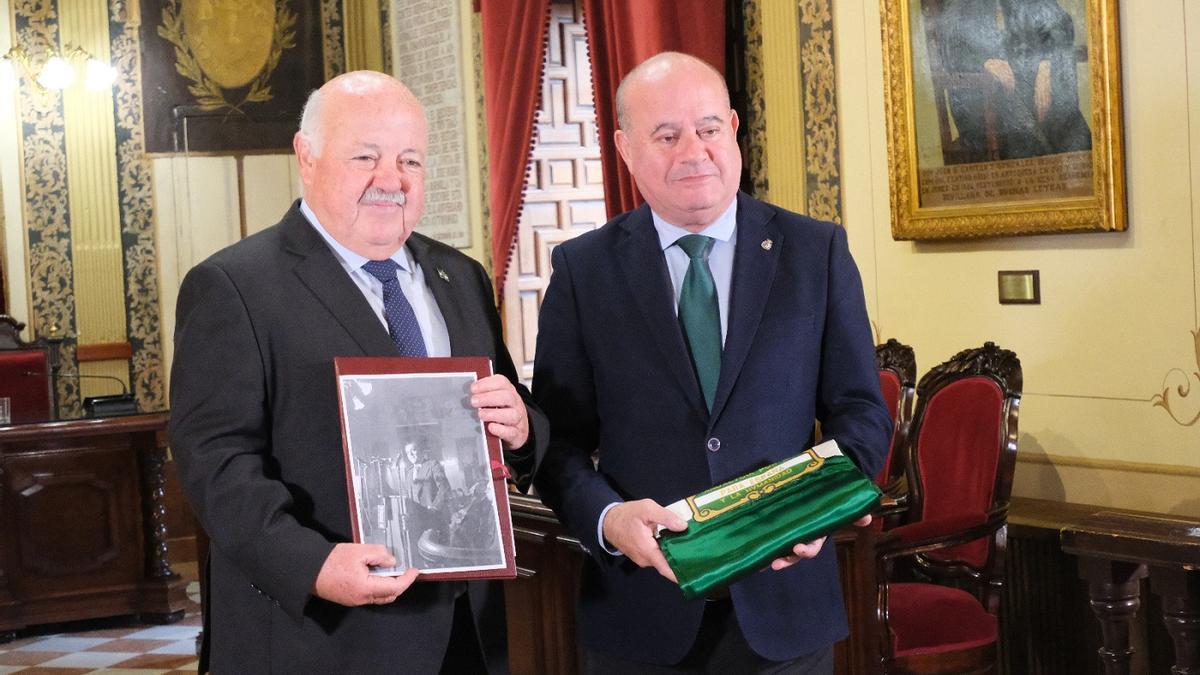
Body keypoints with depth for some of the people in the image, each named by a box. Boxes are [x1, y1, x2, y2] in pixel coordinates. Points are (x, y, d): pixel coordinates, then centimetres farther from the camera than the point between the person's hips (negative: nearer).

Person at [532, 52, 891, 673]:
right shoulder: (582, 268, 1)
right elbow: (558, 435, 0)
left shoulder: (817, 251, 2)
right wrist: (606, 518, -18)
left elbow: (860, 409, 4)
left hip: (785, 604, 1)